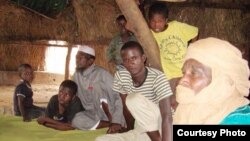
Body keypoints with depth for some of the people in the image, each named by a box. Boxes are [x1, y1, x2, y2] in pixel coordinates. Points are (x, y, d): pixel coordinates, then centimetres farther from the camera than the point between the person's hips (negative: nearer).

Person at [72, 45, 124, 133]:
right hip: (92, 115, 5)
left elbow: (118, 97, -21)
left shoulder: (102, 74, -16)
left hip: (110, 115, -5)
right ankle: (109, 124, -19)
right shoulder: (76, 75, 4)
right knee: (76, 120, -26)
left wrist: (117, 122, -32)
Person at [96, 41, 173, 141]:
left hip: (161, 129, -6)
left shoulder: (158, 77, -22)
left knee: (134, 99, -29)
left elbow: (167, 117, -30)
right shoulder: (120, 76, -5)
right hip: (142, 133, 6)